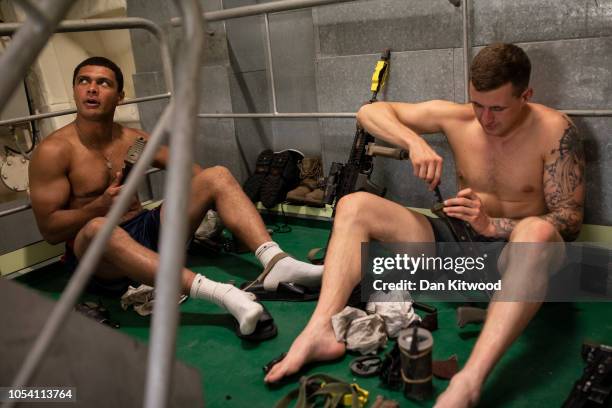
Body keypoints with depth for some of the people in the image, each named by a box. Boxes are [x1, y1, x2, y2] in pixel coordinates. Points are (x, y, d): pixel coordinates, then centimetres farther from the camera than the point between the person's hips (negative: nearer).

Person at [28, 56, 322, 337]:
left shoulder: (133, 140, 8)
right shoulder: (53, 151, -5)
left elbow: (191, 172, 11)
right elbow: (49, 229, -8)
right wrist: (101, 206, -23)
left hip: (147, 231, 5)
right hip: (97, 255, -4)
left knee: (217, 175, -11)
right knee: (98, 229, -42)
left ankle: (275, 262, -34)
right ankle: (221, 293, -54)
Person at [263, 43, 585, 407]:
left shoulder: (555, 130, -12)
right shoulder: (456, 117, -4)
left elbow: (571, 221, -14)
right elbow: (370, 112, -2)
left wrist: (492, 225, -30)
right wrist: (414, 141, -22)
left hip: (516, 253, -3)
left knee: (536, 231, -42)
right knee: (355, 205, -11)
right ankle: (322, 331, -28)